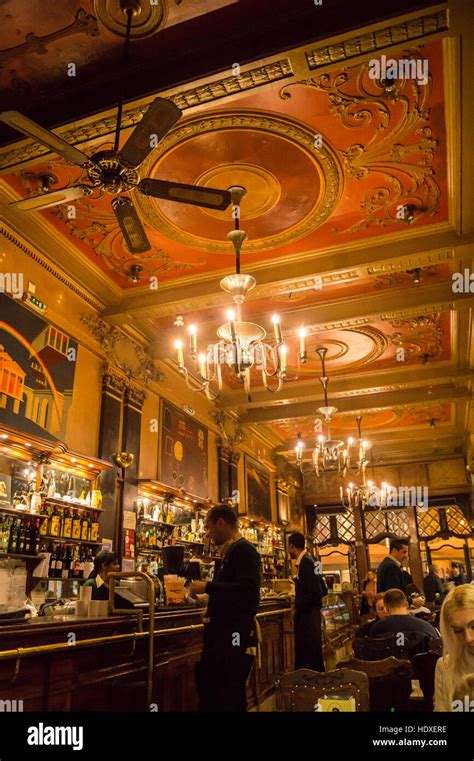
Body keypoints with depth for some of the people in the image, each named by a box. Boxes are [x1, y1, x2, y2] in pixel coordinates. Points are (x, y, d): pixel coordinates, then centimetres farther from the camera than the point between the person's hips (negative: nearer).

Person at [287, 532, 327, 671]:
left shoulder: (306, 562, -18)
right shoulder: (308, 561, 10)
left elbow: (317, 592, -25)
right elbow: (323, 590, 15)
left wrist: (298, 607, -14)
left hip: (307, 614, -10)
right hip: (310, 612, 10)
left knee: (309, 653, -2)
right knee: (305, 651, 17)